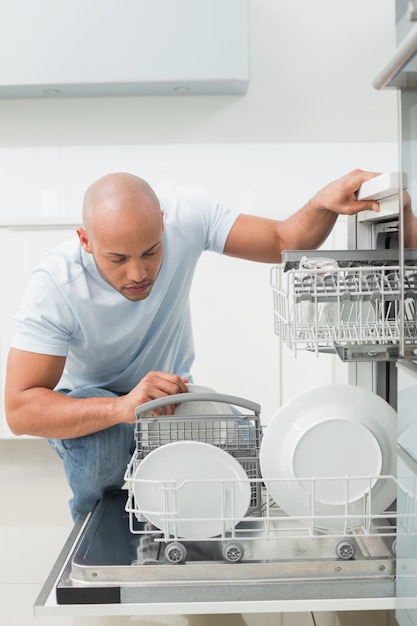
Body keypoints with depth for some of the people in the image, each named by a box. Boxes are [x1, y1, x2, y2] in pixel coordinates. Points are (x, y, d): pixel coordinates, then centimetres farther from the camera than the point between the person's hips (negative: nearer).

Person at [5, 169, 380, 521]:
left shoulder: (186, 223, -23)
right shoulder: (54, 286, -31)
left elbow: (284, 241, -22)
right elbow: (20, 409, -35)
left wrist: (324, 203, -45)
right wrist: (121, 407, -51)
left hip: (170, 390, 4)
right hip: (88, 404, -3)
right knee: (100, 444, -36)